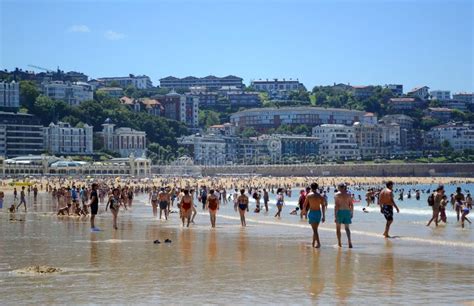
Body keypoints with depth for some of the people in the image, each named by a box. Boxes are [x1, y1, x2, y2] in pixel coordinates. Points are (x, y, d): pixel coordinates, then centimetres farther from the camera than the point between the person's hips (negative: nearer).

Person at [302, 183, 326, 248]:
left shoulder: (309, 195, -6)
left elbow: (304, 205, -2)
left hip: (312, 213, -4)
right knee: (315, 229, 17)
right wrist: (324, 216, 2)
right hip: (318, 213, 4)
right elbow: (323, 206, -2)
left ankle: (318, 243, -18)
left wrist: (304, 211, 19)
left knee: (314, 229, -6)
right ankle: (313, 243, 23)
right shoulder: (320, 196, 2)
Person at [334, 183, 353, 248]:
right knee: (347, 227, 10)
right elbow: (351, 205, 6)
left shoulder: (337, 195, -6)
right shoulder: (348, 195, 6)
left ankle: (339, 243, 11)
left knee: (338, 228, 10)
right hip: (347, 211, 3)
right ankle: (349, 241, -10)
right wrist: (352, 213, 18)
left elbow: (336, 206, -12)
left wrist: (335, 215, -13)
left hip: (339, 211, -3)